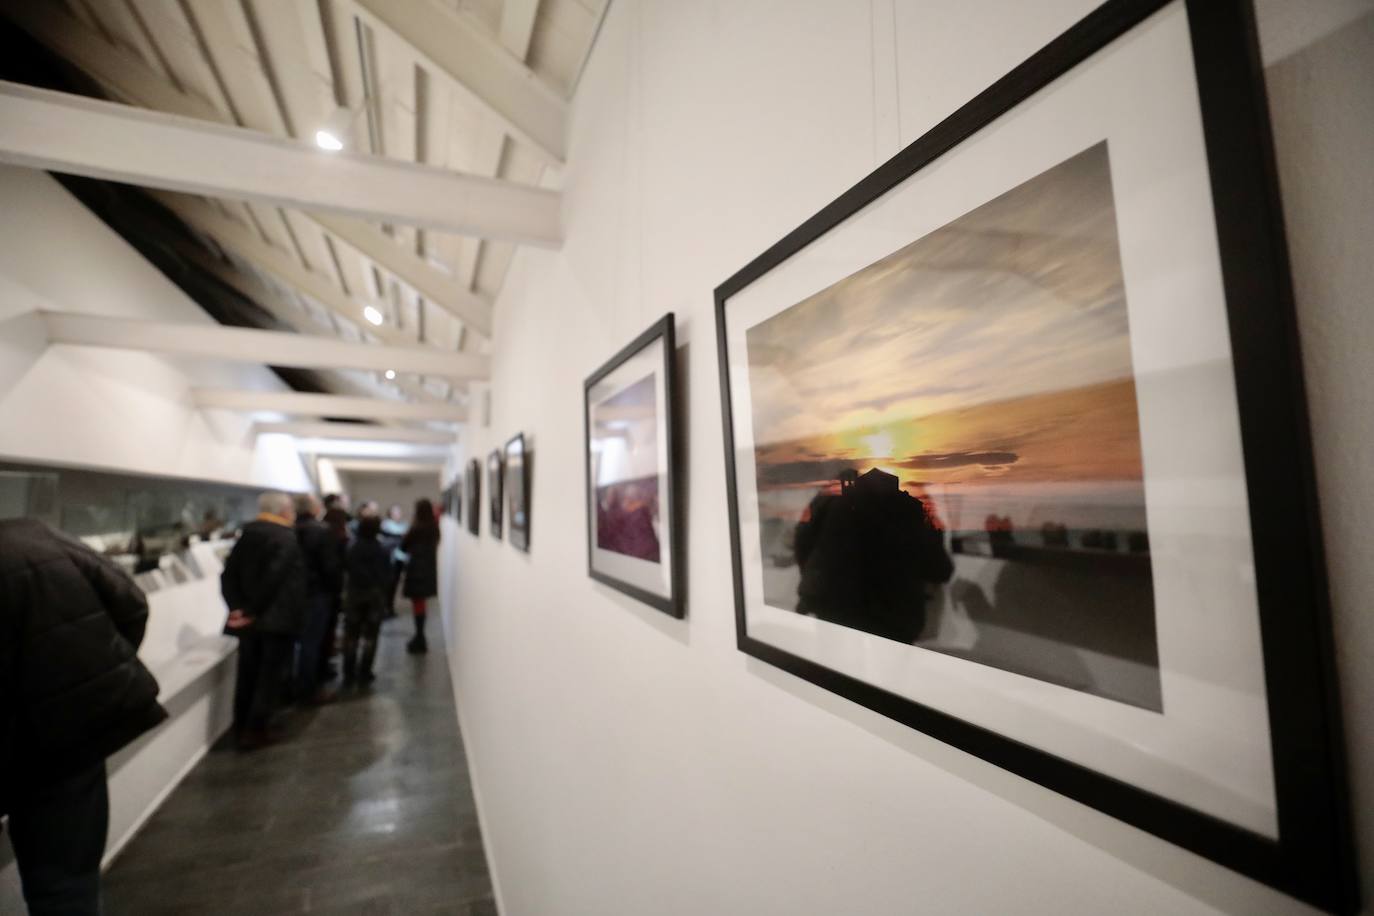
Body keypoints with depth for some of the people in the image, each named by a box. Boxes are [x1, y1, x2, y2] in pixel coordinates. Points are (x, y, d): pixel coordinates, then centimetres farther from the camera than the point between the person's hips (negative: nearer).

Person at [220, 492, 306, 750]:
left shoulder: (247, 534, 8)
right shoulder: (288, 538, -13)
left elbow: (229, 574, 1)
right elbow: (274, 578, -22)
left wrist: (237, 607, -4)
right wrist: (252, 611, -13)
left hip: (250, 619, 7)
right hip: (277, 618, -6)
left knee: (247, 676, 17)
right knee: (269, 677, 5)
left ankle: (241, 729, 26)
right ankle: (255, 731, 8)